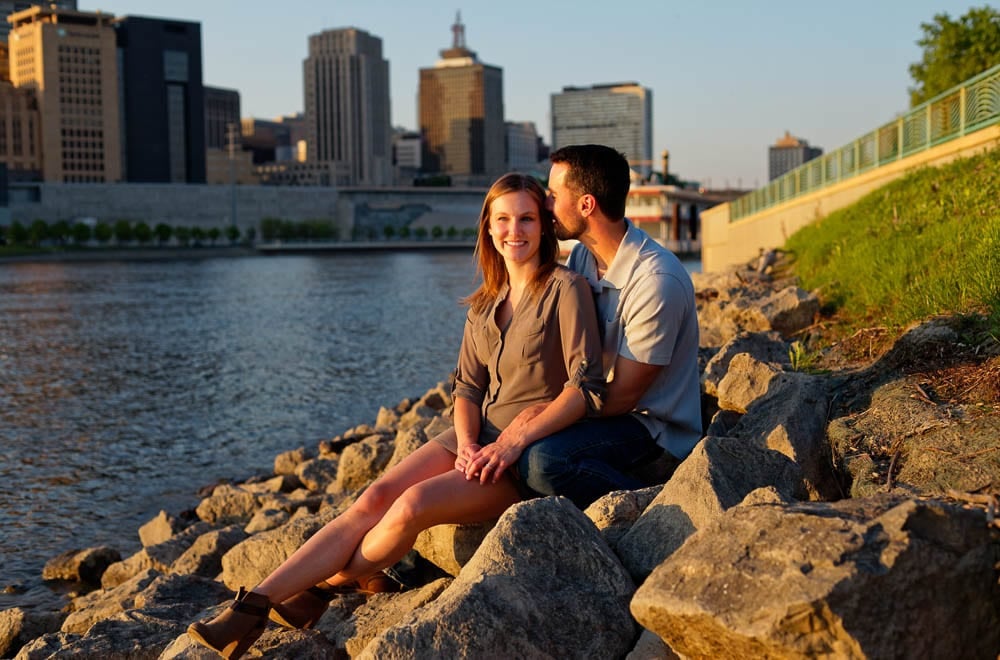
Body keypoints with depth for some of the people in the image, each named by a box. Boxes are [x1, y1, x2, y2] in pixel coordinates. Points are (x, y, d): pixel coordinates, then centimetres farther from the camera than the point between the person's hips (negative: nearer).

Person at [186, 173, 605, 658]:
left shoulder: (566, 289, -8)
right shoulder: (485, 303, 13)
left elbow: (586, 386, -15)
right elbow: (467, 386, 10)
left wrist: (515, 444, -20)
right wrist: (467, 444, -11)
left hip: (533, 453, -6)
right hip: (479, 439, 6)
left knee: (414, 504, -28)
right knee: (374, 499, -17)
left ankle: (321, 590, -5)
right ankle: (249, 609, -21)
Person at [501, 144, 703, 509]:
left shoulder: (657, 280, -23)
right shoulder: (581, 256, 4)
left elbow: (622, 397, -19)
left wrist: (535, 415, -19)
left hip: (652, 427, -9)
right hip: (600, 407, 9)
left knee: (540, 459, -30)